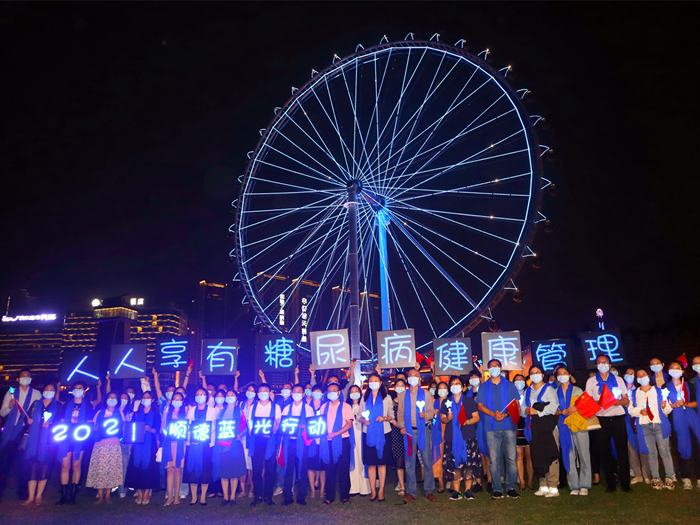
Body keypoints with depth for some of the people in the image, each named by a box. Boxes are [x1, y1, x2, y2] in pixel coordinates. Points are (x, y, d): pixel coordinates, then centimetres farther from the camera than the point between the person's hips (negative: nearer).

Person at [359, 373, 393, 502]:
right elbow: (360, 416, 11)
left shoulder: (386, 397, 10)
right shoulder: (365, 398, 14)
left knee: (382, 462, -2)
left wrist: (384, 418, -14)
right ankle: (373, 491, 7)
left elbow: (391, 415, 6)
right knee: (370, 463, -1)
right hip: (368, 433, 1)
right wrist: (364, 420, -10)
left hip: (383, 433, -1)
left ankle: (381, 491, 4)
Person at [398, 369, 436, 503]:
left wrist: (425, 415, -17)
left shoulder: (426, 394, 10)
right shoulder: (402, 396, 14)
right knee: (409, 462, 2)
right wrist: (402, 426, -5)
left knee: (427, 461, -2)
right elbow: (400, 413, 11)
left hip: (423, 430, -1)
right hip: (409, 431, 1)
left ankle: (429, 491, 7)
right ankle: (411, 492, 9)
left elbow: (431, 411, 4)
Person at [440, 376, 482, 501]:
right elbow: (442, 418, 12)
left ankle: (468, 490, 5)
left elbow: (476, 417, 6)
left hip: (468, 436, -1)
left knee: (469, 463, -5)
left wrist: (467, 422, -13)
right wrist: (447, 419, -11)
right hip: (452, 437, 1)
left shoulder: (469, 400, 10)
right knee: (454, 464, -3)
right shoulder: (446, 402, 14)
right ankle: (456, 491, 4)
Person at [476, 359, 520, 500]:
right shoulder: (483, 387, 14)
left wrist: (505, 414, -13)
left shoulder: (509, 385, 12)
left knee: (511, 458, -3)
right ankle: (497, 489, 6)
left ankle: (511, 487, 8)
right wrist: (494, 414, -12)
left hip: (508, 426, 0)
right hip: (491, 427, 0)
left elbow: (516, 403, 4)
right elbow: (480, 405, 4)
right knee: (494, 460, 0)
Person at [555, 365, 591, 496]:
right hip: (565, 427, 1)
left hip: (579, 426, -1)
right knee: (569, 457, 0)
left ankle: (584, 485, 5)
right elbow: (554, 411, 10)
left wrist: (576, 409, -12)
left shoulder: (577, 390, 11)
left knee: (584, 455, -3)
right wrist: (562, 412, -9)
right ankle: (574, 486, 7)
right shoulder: (555, 393, 14)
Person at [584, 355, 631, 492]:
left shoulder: (618, 380, 13)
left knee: (622, 450, -2)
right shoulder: (591, 381, 10)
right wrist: (599, 402, -16)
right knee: (605, 452, 2)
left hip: (618, 418, 0)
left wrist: (619, 402, -13)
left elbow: (626, 400, 9)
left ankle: (624, 482, 7)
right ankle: (611, 483, 11)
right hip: (602, 420, 0)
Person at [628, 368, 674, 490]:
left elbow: (668, 410, 8)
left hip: (659, 425, -1)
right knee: (652, 453, 4)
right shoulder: (634, 393, 12)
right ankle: (655, 478, 11)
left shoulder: (658, 390, 8)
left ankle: (669, 478, 2)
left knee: (665, 452, -6)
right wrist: (640, 411, -9)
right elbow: (631, 409, 9)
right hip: (644, 426, 1)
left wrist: (665, 406, -15)